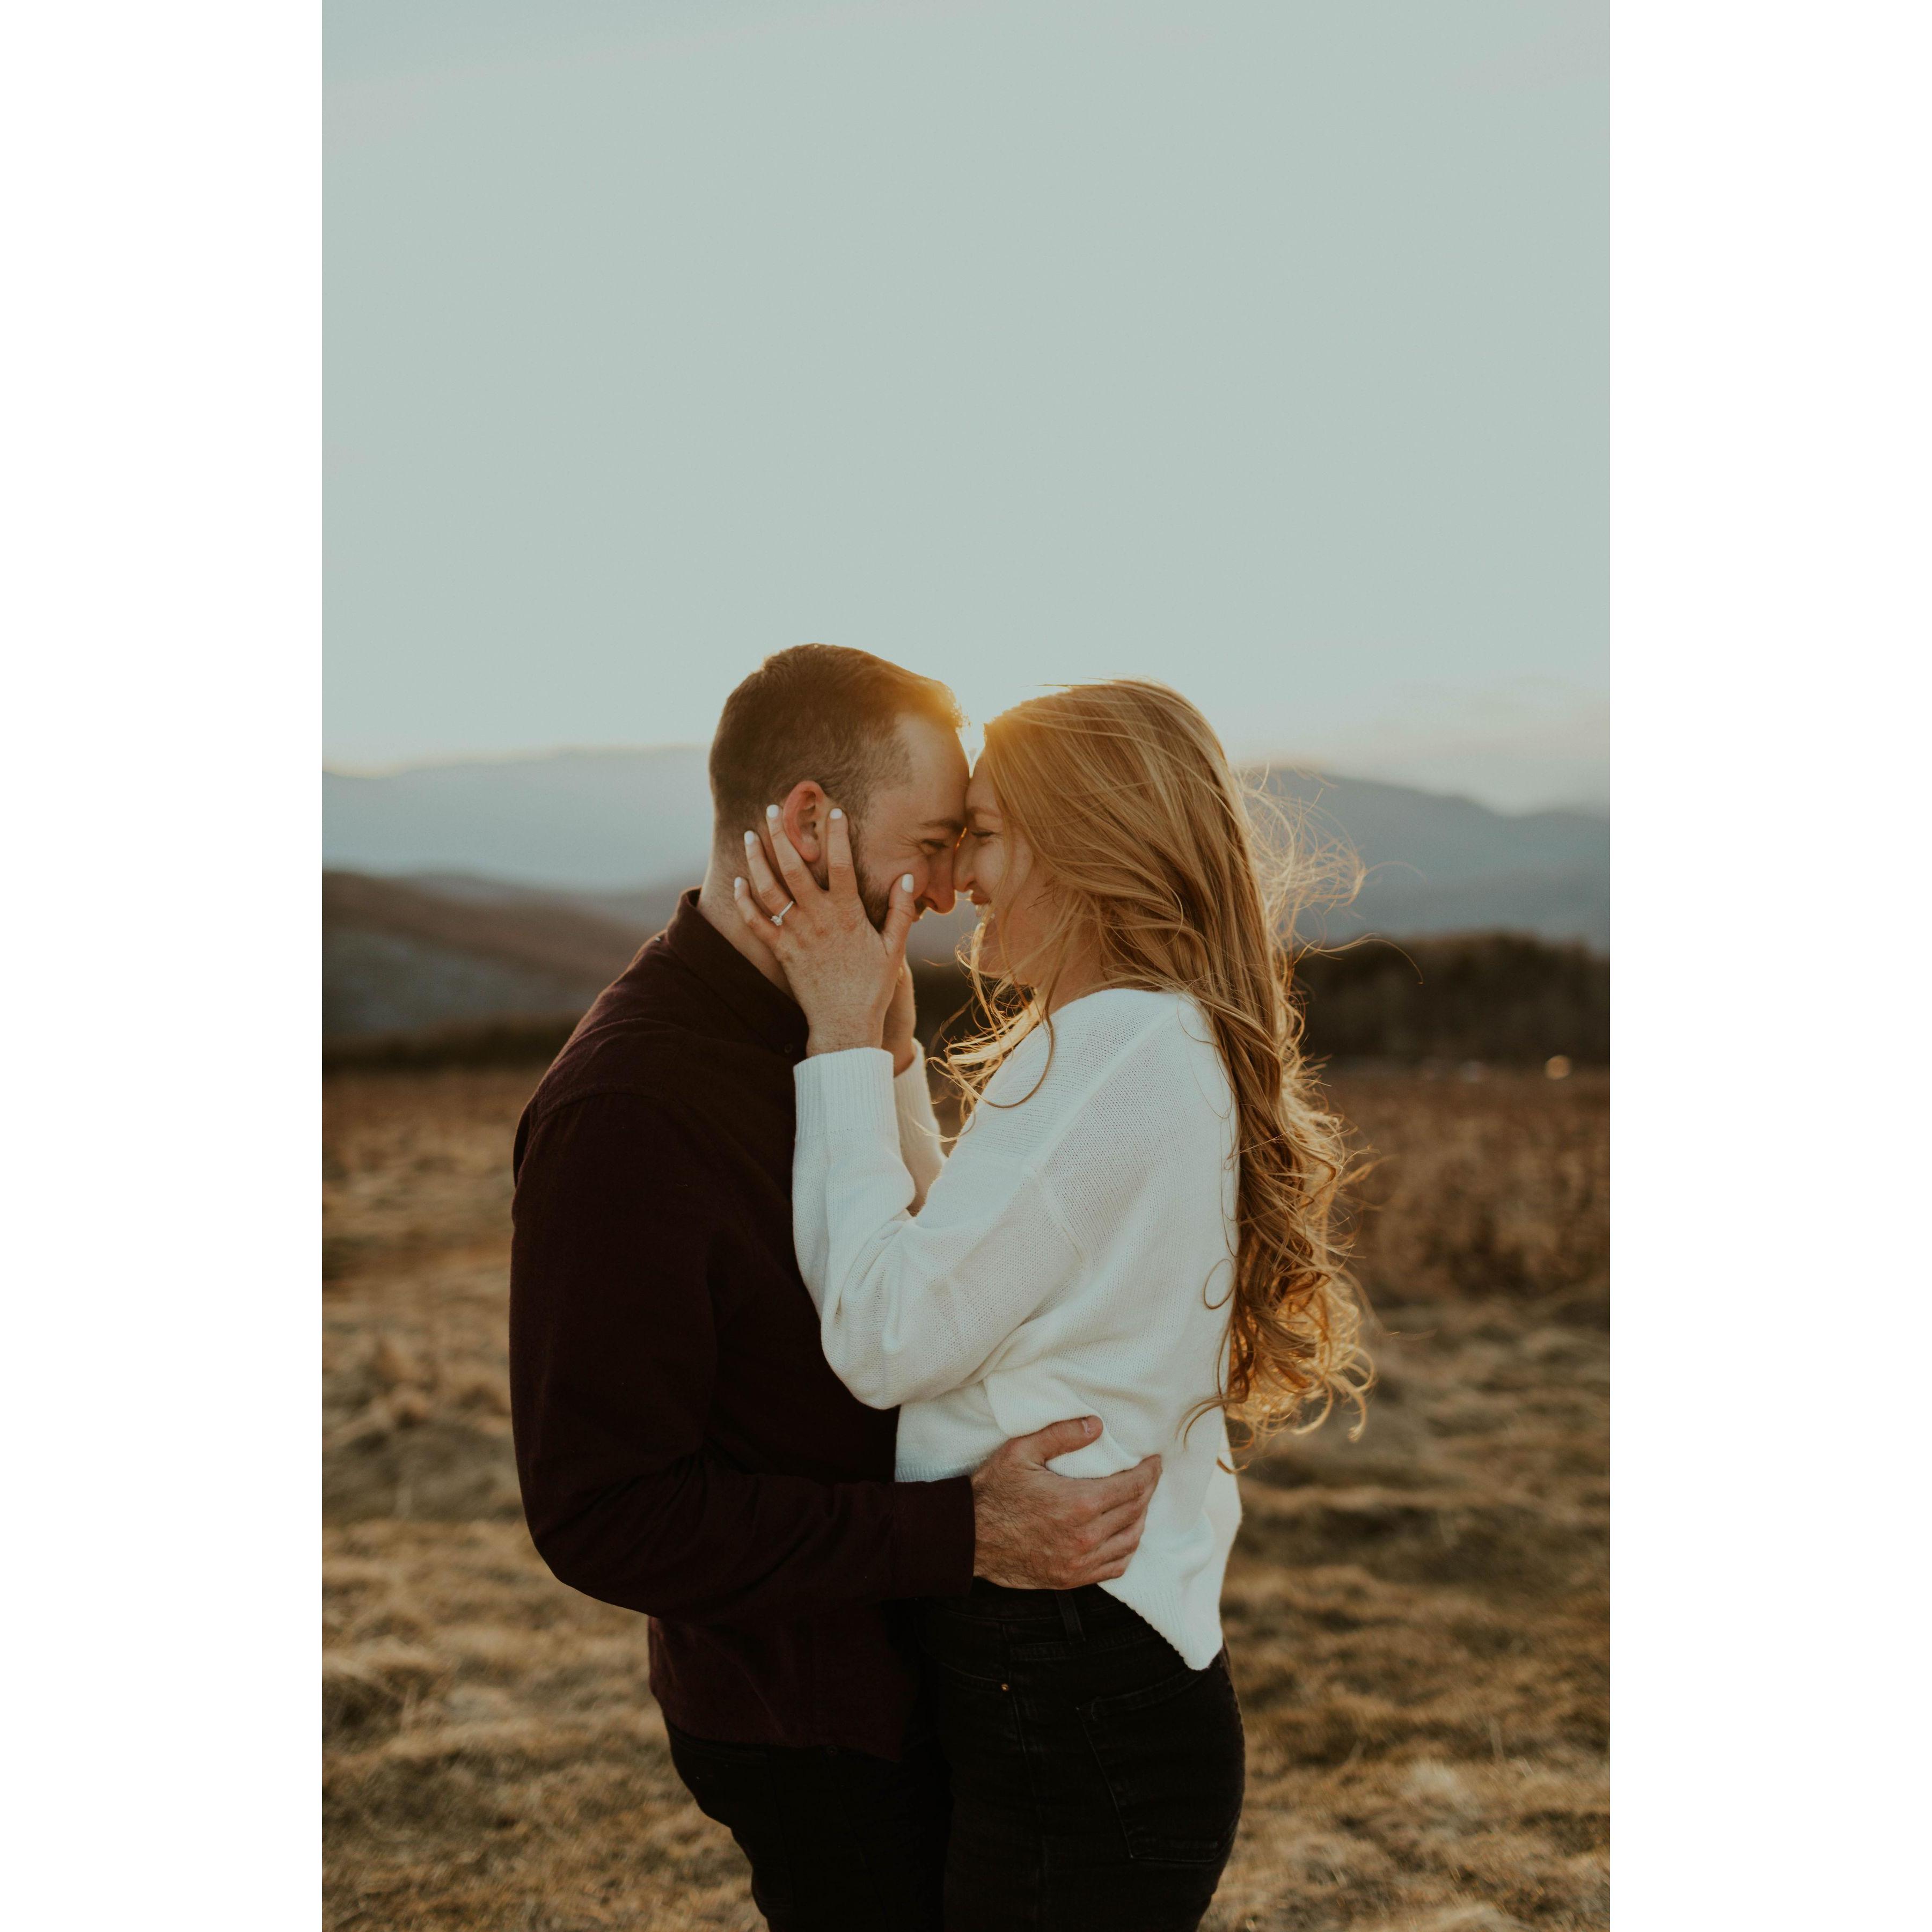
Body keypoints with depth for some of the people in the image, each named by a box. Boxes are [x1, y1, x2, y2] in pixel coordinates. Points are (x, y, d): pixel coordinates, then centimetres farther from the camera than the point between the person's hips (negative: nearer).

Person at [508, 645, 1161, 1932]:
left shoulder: (830, 1035, 3)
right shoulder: (626, 1111, -27)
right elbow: (606, 1517, -27)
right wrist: (963, 1535, -29)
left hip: (917, 1670, 8)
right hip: (814, 1727, -8)